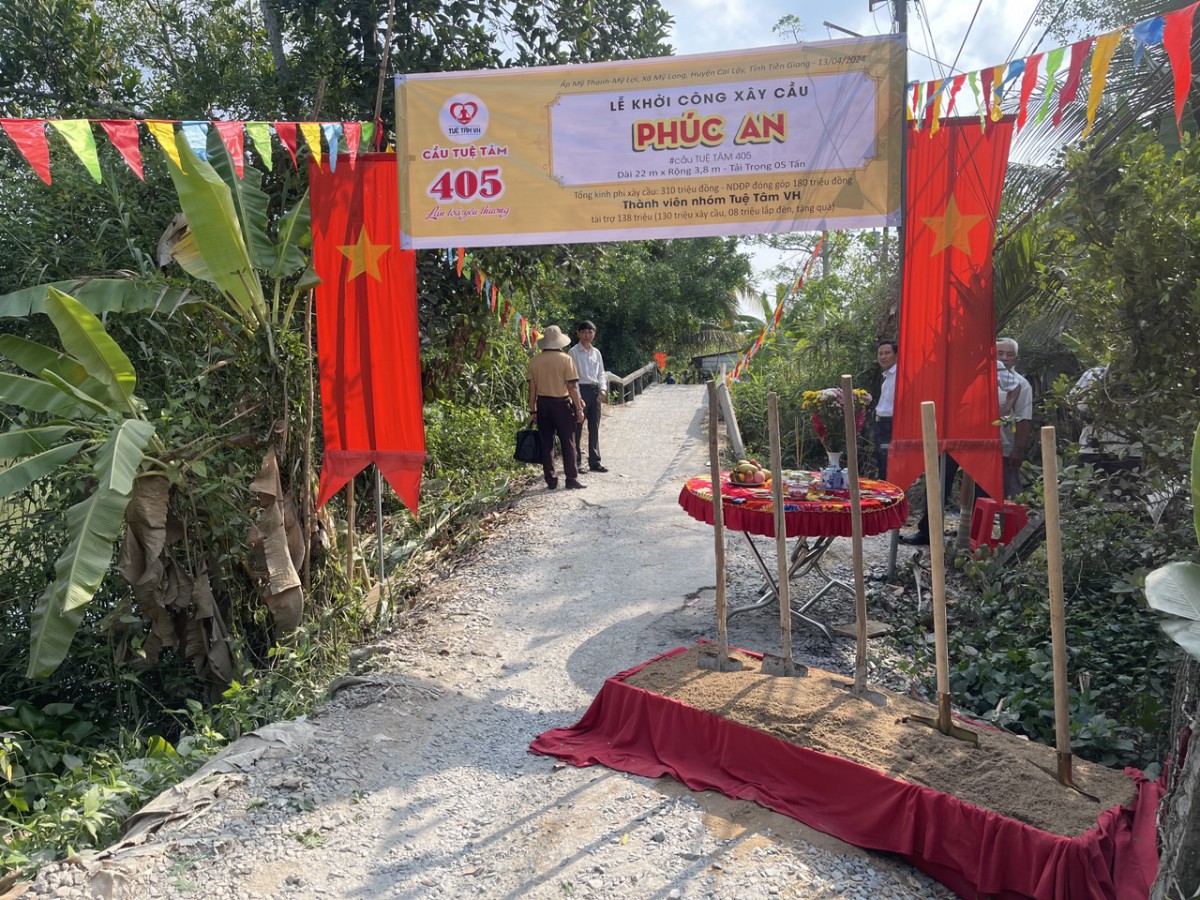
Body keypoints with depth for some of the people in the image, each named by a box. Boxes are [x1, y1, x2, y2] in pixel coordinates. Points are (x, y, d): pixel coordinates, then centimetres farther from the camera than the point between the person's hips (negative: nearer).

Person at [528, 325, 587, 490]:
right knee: (568, 443, 4)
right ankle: (572, 479, 5)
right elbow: (572, 386, -11)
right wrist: (579, 409, -5)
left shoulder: (535, 361, 2)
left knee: (546, 443, 9)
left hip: (543, 404, 4)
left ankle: (551, 481, 12)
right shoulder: (565, 359, -8)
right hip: (562, 403, -3)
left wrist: (533, 410, 10)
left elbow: (532, 387, 3)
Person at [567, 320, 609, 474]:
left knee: (594, 428, 8)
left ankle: (594, 462, 15)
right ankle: (576, 462, 7)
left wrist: (603, 389, -4)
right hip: (580, 390, -6)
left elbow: (601, 373, 15)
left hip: (595, 391, 6)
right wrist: (577, 397, -16)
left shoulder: (596, 352, 12)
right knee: (577, 428, -1)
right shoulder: (573, 352, -4)